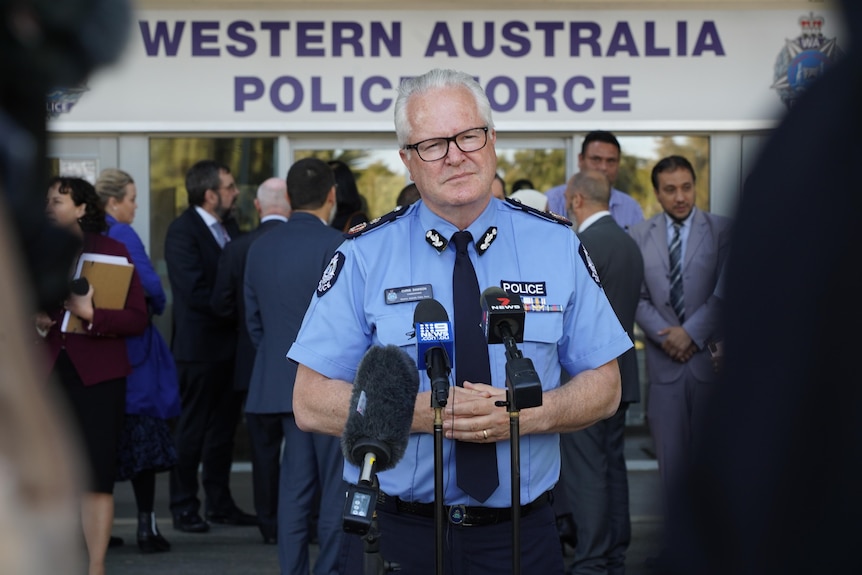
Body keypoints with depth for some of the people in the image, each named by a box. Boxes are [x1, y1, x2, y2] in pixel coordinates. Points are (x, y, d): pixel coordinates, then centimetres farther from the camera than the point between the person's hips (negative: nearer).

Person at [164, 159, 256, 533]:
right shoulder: (183, 231, -13)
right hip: (199, 345, -7)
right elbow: (196, 292, -20)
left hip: (230, 344, 7)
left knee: (223, 428, 13)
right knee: (191, 430, 3)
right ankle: (184, 506, 12)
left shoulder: (229, 227, 11)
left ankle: (220, 503, 23)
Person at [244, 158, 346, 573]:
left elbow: (254, 321, 13)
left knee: (294, 487, 11)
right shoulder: (337, 246, -13)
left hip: (281, 384, 6)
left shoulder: (260, 249, 7)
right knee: (336, 489, 0)